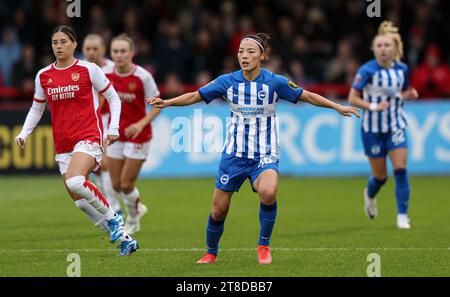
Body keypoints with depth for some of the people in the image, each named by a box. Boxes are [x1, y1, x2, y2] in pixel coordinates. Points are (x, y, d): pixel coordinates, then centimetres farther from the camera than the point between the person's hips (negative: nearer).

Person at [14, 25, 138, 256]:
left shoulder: (88, 70, -2)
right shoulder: (43, 76, 10)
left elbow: (113, 98, 5)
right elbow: (37, 108, 21)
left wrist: (113, 128, -6)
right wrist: (24, 133, 7)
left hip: (88, 137, -5)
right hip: (63, 145, 6)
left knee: (75, 182, -32)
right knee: (80, 202, 1)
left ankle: (112, 217, -8)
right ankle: (123, 238, 14)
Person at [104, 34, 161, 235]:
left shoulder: (143, 76, -17)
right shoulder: (107, 74, -5)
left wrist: (141, 124, -25)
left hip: (138, 135, -4)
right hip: (116, 134, 4)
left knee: (126, 184, -4)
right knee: (116, 185, 7)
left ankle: (133, 220, 24)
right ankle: (137, 208, 37)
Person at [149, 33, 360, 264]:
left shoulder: (275, 82, -9)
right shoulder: (228, 81, -4)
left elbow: (308, 96, 1)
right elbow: (194, 96, 1)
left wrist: (337, 107, -3)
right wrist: (166, 102, -10)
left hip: (264, 156, -2)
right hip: (234, 155, 2)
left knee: (268, 193, -33)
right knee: (218, 210, 5)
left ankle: (264, 246, -11)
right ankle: (211, 253, 33)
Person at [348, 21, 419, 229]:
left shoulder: (402, 69, -1)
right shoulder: (367, 70, -14)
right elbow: (352, 98, -12)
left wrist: (408, 95, -7)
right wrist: (373, 106, -26)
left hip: (396, 126, 3)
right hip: (373, 128, -3)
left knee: (400, 170, -12)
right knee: (380, 176, 7)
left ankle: (402, 216, -6)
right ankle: (369, 195, 43)